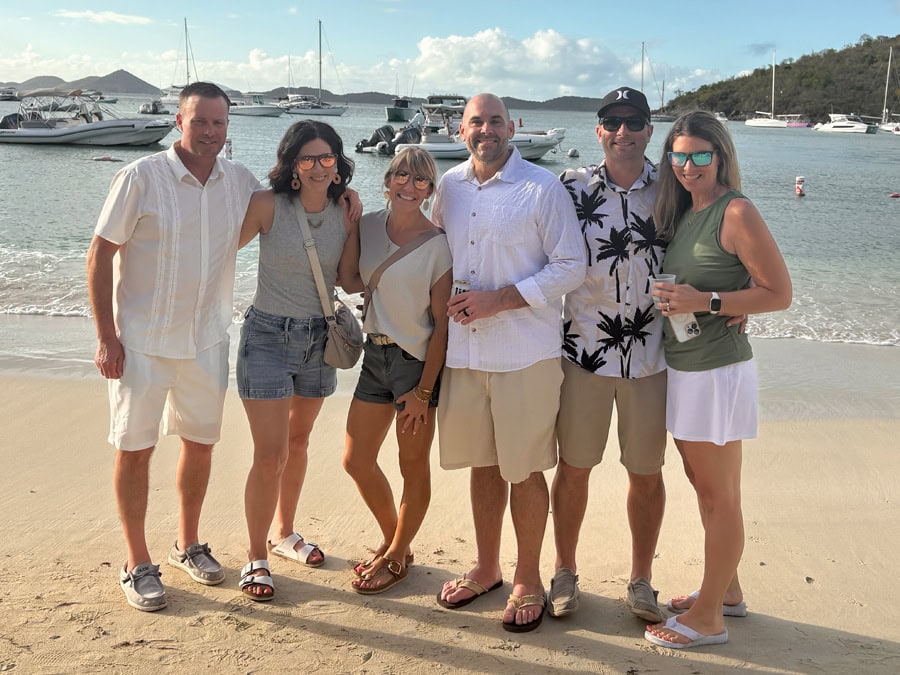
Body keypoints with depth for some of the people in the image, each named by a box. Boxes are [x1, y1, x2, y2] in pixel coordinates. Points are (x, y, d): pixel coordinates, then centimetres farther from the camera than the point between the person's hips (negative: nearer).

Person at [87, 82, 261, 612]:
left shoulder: (241, 183, 1)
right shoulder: (142, 177, -12)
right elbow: (100, 254, -10)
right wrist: (106, 337, -14)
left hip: (207, 339, 4)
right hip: (142, 340, -4)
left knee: (201, 442, 14)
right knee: (135, 448, 2)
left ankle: (189, 546, 33)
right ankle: (138, 565, 16)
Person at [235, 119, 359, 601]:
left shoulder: (343, 211, -1)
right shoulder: (268, 205, -13)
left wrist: (354, 227, -12)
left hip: (318, 338, 5)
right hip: (268, 335, -5)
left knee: (298, 442, 20)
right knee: (270, 456, -8)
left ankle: (284, 533, 39)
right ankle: (256, 558, 10)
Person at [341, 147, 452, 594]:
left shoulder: (438, 246, -10)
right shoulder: (368, 225, 4)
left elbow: (441, 323, -11)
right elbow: (352, 281, 12)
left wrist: (424, 391, -13)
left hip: (417, 361, -6)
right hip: (376, 355, 6)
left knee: (413, 468, 7)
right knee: (356, 461, 11)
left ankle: (397, 556, 27)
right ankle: (393, 541, 34)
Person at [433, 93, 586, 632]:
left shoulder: (543, 188, -6)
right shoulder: (449, 187, 9)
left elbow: (572, 266, -8)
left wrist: (498, 299, -16)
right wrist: (444, 299, 2)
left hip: (525, 351, -4)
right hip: (462, 349, 5)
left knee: (524, 470, 4)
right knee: (483, 464, 15)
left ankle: (528, 582, 20)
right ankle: (487, 569, 32)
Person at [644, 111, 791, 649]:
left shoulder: (736, 212, -14)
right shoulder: (681, 213, 10)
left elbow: (779, 293, -15)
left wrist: (705, 301, -21)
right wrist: (675, 301, 1)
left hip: (718, 371, -9)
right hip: (682, 367, 9)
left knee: (720, 495, 2)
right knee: (703, 484, 18)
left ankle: (709, 617, 14)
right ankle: (727, 590, 35)